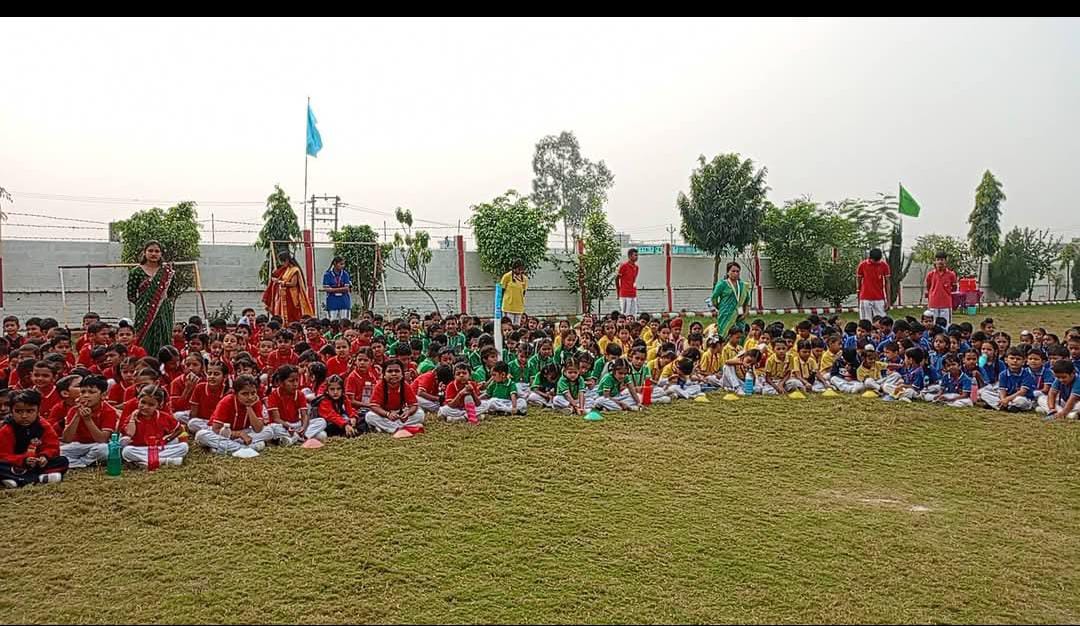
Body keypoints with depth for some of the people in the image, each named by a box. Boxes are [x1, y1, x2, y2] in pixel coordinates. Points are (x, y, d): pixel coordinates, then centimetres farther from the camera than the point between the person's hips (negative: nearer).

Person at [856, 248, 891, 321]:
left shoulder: (884, 265, 0)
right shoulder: (862, 265, -3)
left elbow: (887, 282, 6)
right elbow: (858, 280, 5)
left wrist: (887, 299, 4)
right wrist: (858, 298, 5)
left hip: (879, 299, 1)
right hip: (865, 299, -1)